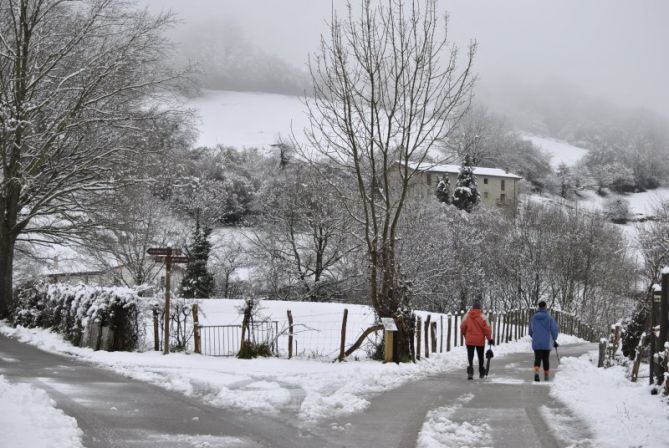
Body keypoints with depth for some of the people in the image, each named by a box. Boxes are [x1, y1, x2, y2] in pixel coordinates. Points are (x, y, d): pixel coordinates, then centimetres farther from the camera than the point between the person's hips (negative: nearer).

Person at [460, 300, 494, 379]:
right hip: (480, 340, 0)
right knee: (480, 356, 16)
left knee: (470, 355, 1)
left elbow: (462, 327, 4)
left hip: (469, 340, 1)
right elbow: (486, 328, -12)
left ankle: (470, 371, -21)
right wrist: (489, 338, 0)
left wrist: (465, 335, 23)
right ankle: (481, 373, 27)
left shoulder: (467, 316, -4)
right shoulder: (482, 317, -12)